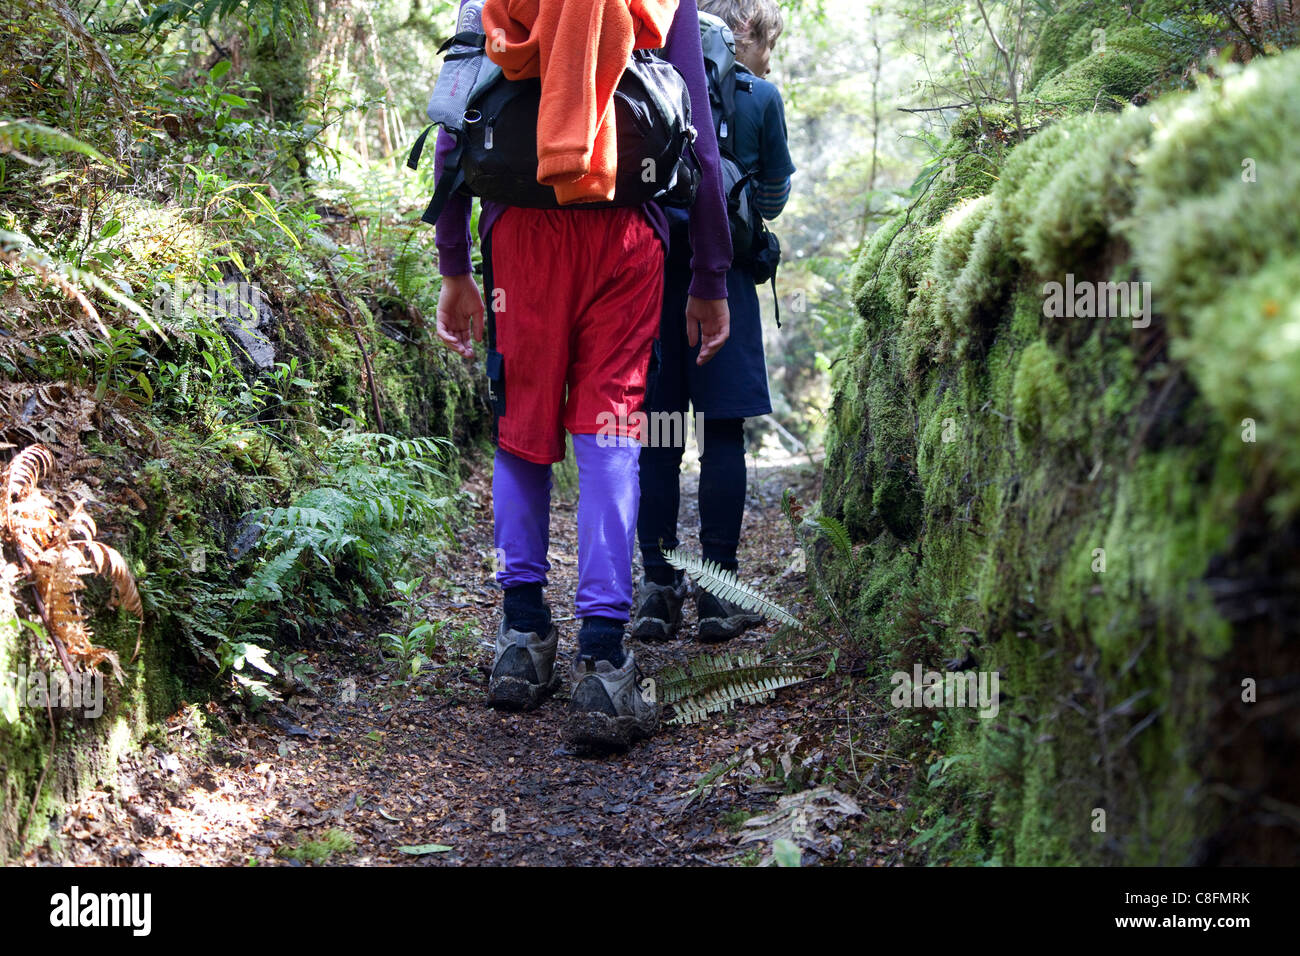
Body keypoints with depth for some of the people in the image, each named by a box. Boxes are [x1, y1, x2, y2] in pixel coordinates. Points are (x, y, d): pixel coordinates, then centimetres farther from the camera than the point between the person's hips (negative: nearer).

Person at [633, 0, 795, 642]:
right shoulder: (760, 97, 1)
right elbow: (772, 202, 8)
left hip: (652, 271, 3)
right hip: (720, 275, -2)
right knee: (723, 433, 3)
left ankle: (657, 590, 6)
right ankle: (717, 594, 4)